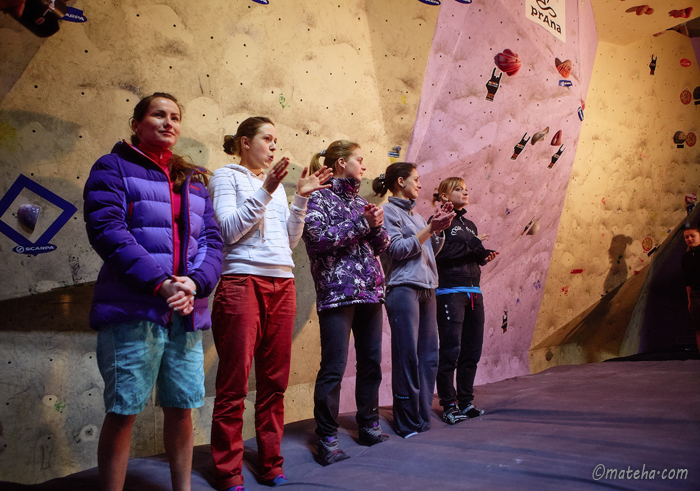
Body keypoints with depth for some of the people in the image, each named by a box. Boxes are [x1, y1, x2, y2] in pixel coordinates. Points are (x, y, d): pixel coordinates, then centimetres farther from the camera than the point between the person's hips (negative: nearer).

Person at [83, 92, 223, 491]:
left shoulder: (195, 180, 19)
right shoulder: (114, 167, 5)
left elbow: (212, 239, 10)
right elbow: (107, 229, -9)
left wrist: (195, 282, -10)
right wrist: (159, 282, -18)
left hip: (187, 311, 5)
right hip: (133, 308, -4)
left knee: (182, 407, 9)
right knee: (124, 410, 1)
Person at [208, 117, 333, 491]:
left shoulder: (276, 184, 21)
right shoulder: (226, 177, 5)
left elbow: (290, 240, 16)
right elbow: (229, 230, -9)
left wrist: (302, 199, 7)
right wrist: (265, 191, -13)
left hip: (282, 284, 6)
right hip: (242, 281, -6)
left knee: (275, 380, 9)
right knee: (235, 382, -2)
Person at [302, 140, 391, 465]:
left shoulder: (360, 202, 18)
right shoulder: (319, 198, -1)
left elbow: (381, 247, 17)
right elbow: (316, 238, -17)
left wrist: (376, 226, -4)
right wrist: (360, 223, -12)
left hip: (370, 292, 7)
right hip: (337, 292, -7)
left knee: (371, 362, 13)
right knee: (334, 367, -6)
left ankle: (369, 426, 27)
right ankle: (327, 439, 6)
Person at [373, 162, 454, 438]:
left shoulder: (415, 215, 21)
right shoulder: (388, 211, -1)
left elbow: (432, 251, 18)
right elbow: (397, 250, -12)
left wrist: (440, 228, 4)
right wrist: (430, 228, -12)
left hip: (427, 289, 8)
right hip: (403, 288, -8)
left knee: (428, 356, 7)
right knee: (407, 357, -4)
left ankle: (423, 417, 18)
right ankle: (407, 424, 6)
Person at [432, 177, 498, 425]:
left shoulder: (470, 225, 21)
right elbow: (440, 252, -16)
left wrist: (484, 256, 2)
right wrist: (472, 245, -11)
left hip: (474, 293, 8)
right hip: (450, 292, -7)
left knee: (472, 350, 9)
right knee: (451, 350, -6)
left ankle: (466, 402, 20)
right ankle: (449, 405, 5)